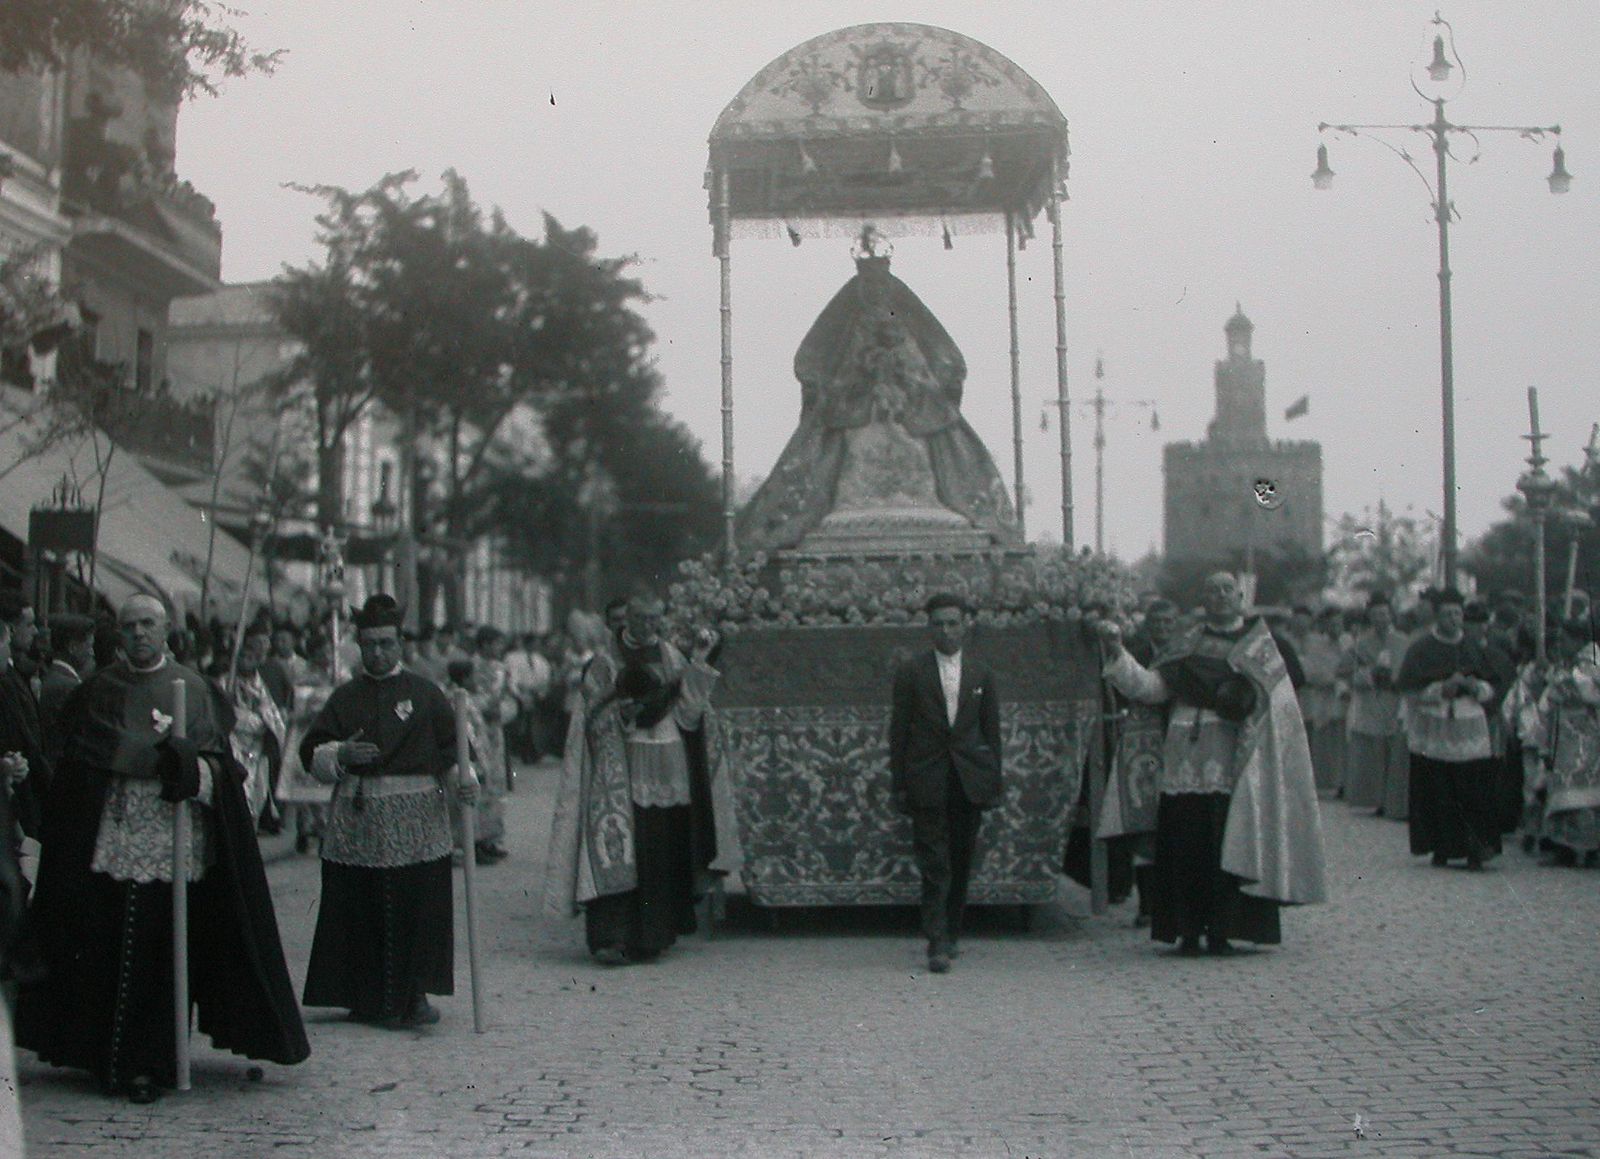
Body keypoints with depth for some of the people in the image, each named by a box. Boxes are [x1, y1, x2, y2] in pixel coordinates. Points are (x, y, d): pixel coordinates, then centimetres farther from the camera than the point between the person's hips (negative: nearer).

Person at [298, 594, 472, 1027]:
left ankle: (412, 995, 5)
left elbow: (451, 747, 5)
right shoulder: (345, 697, 11)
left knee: (417, 909, -5)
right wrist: (341, 755, -10)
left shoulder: (424, 693, 6)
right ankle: (366, 997, 11)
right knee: (360, 911, 1)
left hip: (416, 823, -1)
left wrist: (461, 780, -13)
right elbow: (311, 752, 10)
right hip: (356, 819, 2)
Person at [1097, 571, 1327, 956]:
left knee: (1226, 842, -6)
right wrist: (1117, 651, -7)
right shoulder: (1187, 646, 14)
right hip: (1188, 761, 2)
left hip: (1234, 762, -2)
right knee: (1187, 843, -3)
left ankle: (1220, 932, -2)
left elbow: (1279, 706, 1)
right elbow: (1149, 686, 6)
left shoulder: (1260, 643, 9)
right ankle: (1188, 931, 2)